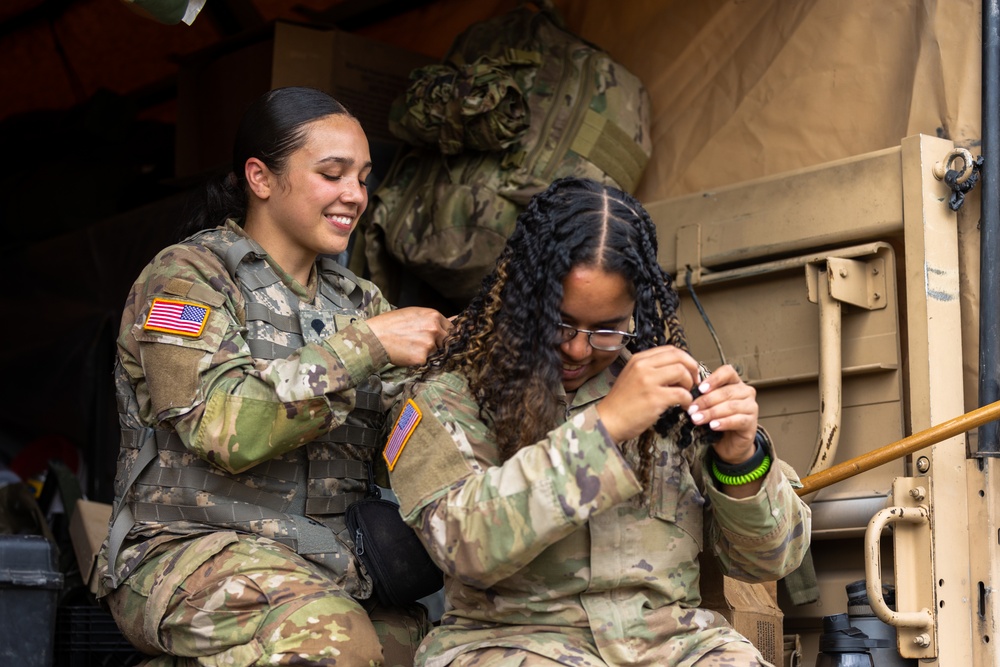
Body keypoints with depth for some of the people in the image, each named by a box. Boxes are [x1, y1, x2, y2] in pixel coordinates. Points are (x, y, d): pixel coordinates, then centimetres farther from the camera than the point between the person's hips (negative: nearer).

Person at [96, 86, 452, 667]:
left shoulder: (358, 301, 18)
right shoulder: (186, 277, 0)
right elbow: (223, 426, -17)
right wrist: (365, 344, -18)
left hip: (329, 565, 6)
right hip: (194, 548, -6)